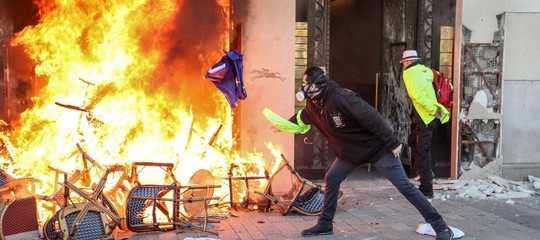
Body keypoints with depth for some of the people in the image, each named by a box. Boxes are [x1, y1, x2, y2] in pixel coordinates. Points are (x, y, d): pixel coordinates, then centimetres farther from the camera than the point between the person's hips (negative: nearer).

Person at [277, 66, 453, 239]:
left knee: (404, 187, -8)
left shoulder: (340, 97, -30)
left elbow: (371, 117, -29)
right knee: (331, 180, 6)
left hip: (376, 148, -8)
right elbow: (299, 119, 23)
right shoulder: (313, 106, -2)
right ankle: (325, 224, 23)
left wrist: (392, 143, -26)